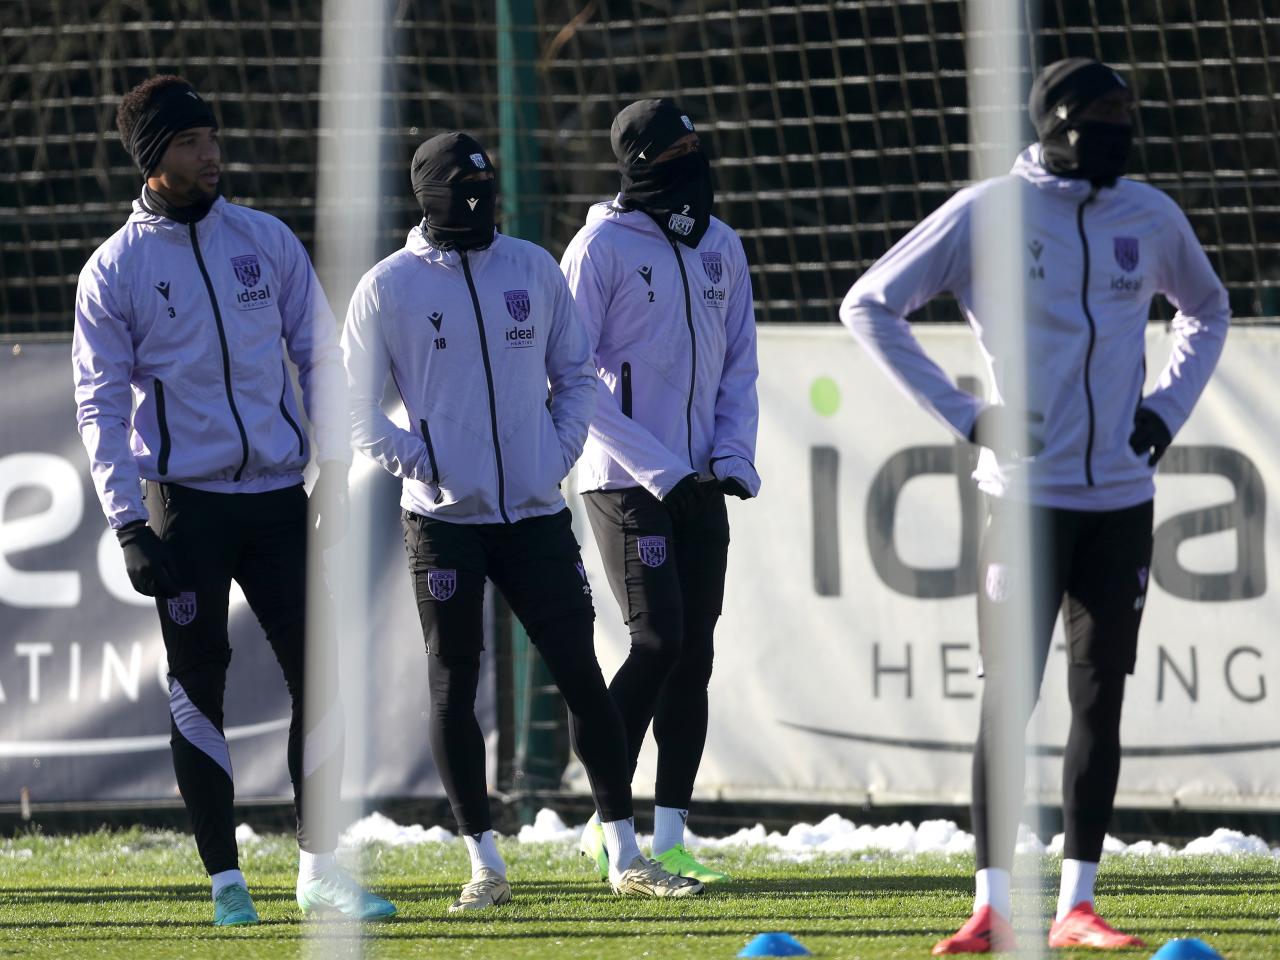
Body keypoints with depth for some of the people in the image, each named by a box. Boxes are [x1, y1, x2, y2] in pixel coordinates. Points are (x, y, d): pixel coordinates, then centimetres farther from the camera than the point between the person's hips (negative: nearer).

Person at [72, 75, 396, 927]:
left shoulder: (266, 241, 7)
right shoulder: (114, 271, -2)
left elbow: (321, 357, 10)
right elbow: (101, 405, -3)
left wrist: (336, 468, 1)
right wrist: (128, 524, -11)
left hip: (279, 497, 3)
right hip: (184, 502, -3)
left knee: (320, 675, 0)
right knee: (199, 689, 1)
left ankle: (320, 867, 9)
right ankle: (226, 879, 8)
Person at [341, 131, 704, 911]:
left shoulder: (534, 269, 7)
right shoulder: (388, 289, -2)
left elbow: (577, 371, 15)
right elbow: (358, 411, 0)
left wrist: (562, 451, 1)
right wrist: (423, 467, -10)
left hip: (536, 513, 2)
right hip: (445, 521, -2)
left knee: (582, 674, 1)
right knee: (454, 689, 0)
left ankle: (627, 857, 6)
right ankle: (486, 865, 8)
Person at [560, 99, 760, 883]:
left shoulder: (721, 246, 11)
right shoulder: (603, 247, -8)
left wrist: (733, 456, 0)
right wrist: (657, 467, -15)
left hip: (701, 486, 6)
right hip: (627, 484, -6)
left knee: (694, 655, 4)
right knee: (659, 641, -14)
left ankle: (671, 838, 8)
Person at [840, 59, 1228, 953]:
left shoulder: (1151, 216, 7)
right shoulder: (988, 212, -6)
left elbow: (1206, 309, 26)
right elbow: (871, 304, -3)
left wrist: (1169, 407, 9)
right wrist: (963, 414, -9)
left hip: (1122, 499, 4)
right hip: (1029, 494, -4)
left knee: (1101, 700, 6)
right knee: (1009, 700, -4)